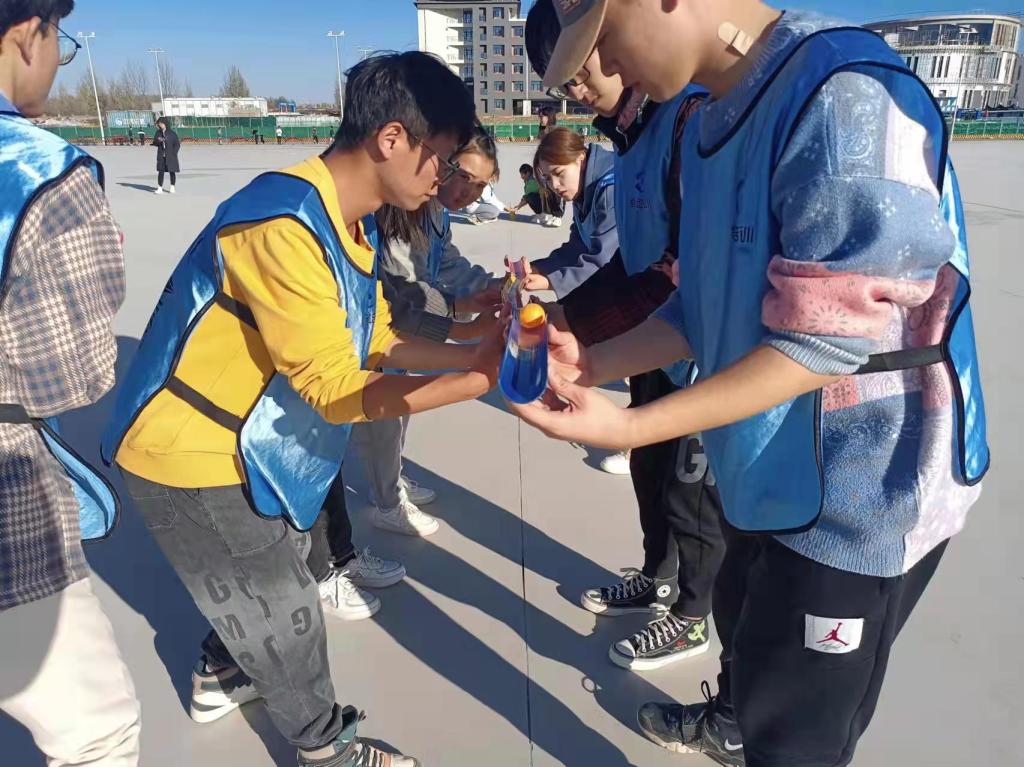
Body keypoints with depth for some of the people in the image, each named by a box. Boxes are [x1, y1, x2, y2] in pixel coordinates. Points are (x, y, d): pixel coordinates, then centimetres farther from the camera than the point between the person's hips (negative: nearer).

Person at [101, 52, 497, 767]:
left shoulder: (351, 223, 0)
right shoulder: (282, 225, -31)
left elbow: (376, 341, 4)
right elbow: (335, 388, -31)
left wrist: (473, 352, -7)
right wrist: (472, 381, -30)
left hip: (246, 442, 9)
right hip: (191, 452, -9)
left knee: (274, 569, 27)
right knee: (283, 612, 7)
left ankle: (221, 675, 55)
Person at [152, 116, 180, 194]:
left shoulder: (172, 133, -4)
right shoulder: (158, 132, 6)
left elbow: (177, 144, -2)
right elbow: (155, 142, 11)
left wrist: (173, 153, -10)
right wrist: (158, 141, -12)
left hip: (170, 156, -2)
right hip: (161, 156, 2)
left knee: (172, 171, 6)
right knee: (160, 171, -4)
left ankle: (172, 187, 21)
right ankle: (160, 188, -3)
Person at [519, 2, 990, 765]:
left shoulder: (844, 96, -25)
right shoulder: (711, 121, 3)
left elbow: (823, 341, -27)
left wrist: (626, 427, -29)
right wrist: (593, 363, -7)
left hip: (860, 487, -8)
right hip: (776, 466, 9)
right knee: (744, 622, 32)